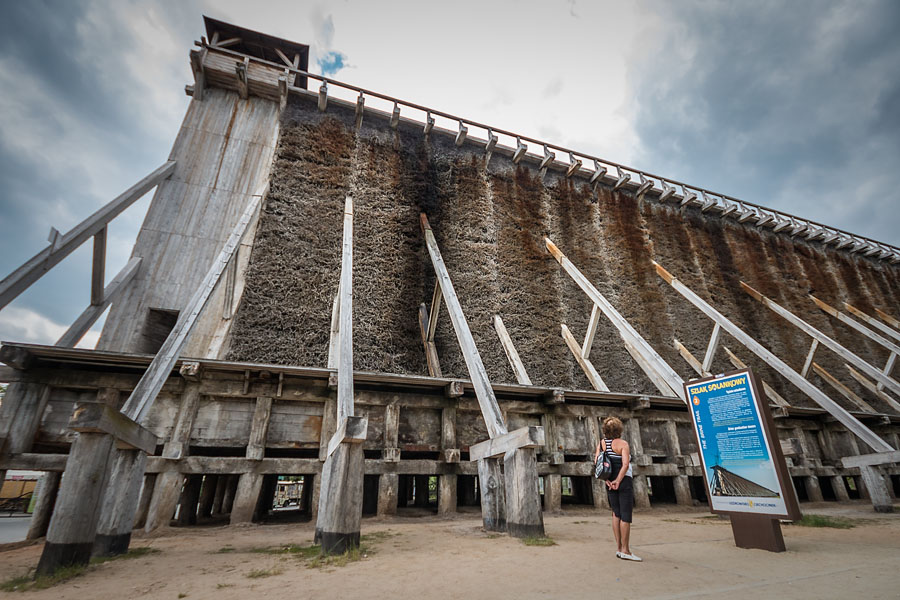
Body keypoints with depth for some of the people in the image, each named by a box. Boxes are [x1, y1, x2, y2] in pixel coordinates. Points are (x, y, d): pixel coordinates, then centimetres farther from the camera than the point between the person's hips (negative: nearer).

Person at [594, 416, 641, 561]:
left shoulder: (601, 443, 4)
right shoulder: (622, 444, -10)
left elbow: (596, 461, -4)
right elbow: (625, 464, -22)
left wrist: (607, 480, -6)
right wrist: (618, 480, -21)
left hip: (609, 482, 5)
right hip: (624, 481, -5)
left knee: (616, 513, 15)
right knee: (626, 515, 1)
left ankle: (619, 548, 18)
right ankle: (625, 551, 5)